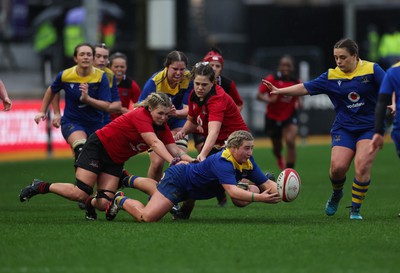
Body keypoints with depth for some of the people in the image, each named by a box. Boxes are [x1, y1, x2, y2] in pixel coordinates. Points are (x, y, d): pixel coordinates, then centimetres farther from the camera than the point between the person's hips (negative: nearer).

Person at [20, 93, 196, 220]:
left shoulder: (163, 128, -3)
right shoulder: (140, 116, -26)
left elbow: (176, 152, -9)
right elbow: (155, 143, -38)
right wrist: (173, 162, -48)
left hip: (115, 160, 7)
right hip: (98, 146, -7)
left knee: (103, 203, -8)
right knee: (79, 193, -17)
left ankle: (90, 203, 27)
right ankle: (41, 187, 5)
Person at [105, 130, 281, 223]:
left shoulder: (247, 163, -8)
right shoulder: (222, 162, -34)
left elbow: (266, 184, -6)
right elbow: (232, 190, -46)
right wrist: (258, 197, -56)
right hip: (177, 179, -9)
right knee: (146, 217, -21)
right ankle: (121, 201, 11)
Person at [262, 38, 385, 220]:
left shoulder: (371, 70, -4)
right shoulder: (331, 76, 4)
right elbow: (306, 88, 5)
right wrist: (280, 91, 0)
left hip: (369, 128, -2)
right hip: (344, 128, 2)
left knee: (362, 165, -19)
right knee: (337, 166, -15)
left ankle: (355, 209, -3)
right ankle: (336, 194, 20)